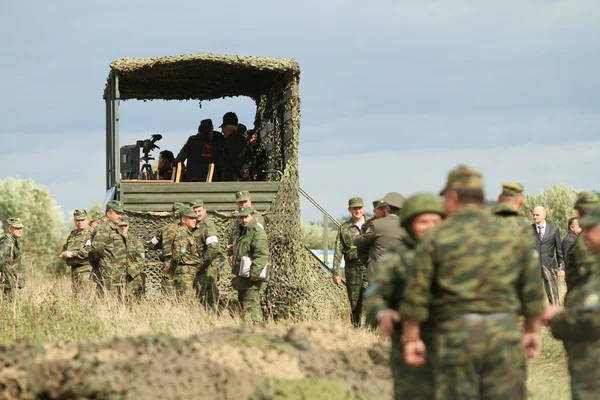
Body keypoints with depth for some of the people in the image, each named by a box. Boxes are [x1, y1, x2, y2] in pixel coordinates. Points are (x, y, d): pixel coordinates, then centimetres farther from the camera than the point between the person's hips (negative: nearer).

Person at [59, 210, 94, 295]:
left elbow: (89, 251, -21)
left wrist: (72, 254, -19)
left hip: (85, 269, -8)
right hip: (74, 269, 8)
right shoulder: (73, 234, 19)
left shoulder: (90, 233, -8)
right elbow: (65, 248, 29)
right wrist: (63, 254, 5)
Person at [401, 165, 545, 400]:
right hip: (503, 334, 2)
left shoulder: (435, 238, -2)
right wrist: (533, 331, 20)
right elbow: (531, 286, 9)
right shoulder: (508, 233, 7)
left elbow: (416, 294, -5)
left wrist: (411, 339, 2)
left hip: (456, 335, -2)